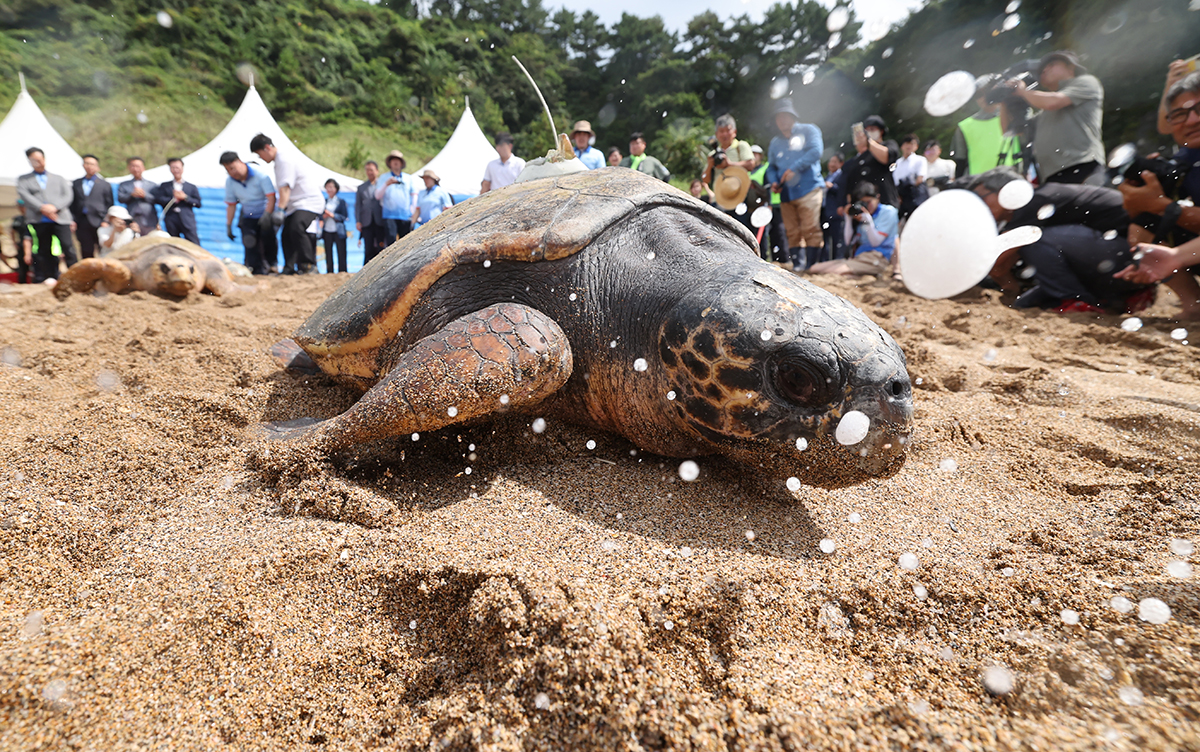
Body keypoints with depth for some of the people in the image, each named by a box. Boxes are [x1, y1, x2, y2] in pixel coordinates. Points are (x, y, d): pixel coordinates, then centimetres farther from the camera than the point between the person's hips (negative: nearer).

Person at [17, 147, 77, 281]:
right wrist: (42, 208, -14)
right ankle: (49, 278, 7)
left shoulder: (59, 178, 20)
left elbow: (68, 196, 6)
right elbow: (24, 195, 2)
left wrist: (54, 207, -11)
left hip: (60, 218, -1)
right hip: (39, 220, 1)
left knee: (67, 246, -17)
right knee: (44, 251, 3)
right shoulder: (23, 179, 18)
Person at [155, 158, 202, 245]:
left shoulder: (191, 187, 14)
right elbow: (157, 199, 3)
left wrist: (185, 197, -7)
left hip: (187, 220, -2)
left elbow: (198, 203, 4)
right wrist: (173, 199, -5)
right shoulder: (164, 186, 17)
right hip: (171, 221, 2)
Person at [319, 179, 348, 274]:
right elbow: (321, 215, 17)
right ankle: (329, 272, 10)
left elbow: (345, 216, -3)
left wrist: (333, 215, -13)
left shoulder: (341, 201, 3)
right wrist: (323, 216, -5)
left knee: (341, 254, -5)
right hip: (327, 231, 4)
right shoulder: (324, 201, 13)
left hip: (338, 231, -3)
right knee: (328, 254, 5)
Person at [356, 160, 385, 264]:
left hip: (380, 222, -2)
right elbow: (357, 205, 15)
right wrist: (358, 221, 2)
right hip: (367, 223, 2)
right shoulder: (361, 187, 18)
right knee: (369, 250, -1)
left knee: (382, 249, -5)